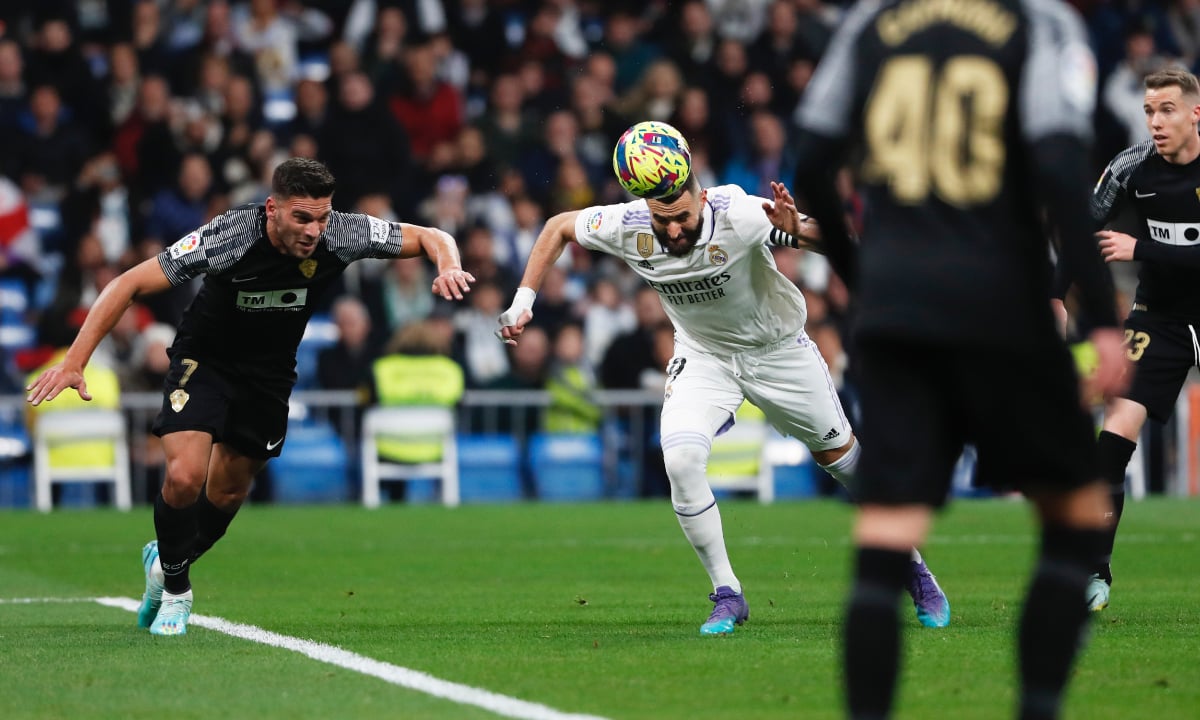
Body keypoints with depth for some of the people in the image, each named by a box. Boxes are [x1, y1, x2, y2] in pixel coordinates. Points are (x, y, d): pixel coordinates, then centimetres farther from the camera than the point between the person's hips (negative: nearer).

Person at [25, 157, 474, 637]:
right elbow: (129, 284, -30)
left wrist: (447, 265, -33)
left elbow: (429, 237, -9)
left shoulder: (341, 234, -24)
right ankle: (175, 590, 5)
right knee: (184, 477, -22)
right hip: (205, 359, -4)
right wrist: (74, 362, -36)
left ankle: (165, 561, 44)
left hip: (270, 374, 4)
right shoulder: (230, 237, -34)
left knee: (228, 493, 13)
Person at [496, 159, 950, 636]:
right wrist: (523, 301, -10)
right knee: (679, 461, -21)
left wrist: (798, 231, -56)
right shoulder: (627, 227, -25)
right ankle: (727, 595, -5)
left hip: (777, 350, -2)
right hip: (704, 355, 2)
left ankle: (910, 565, 33)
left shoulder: (740, 217, -35)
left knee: (840, 456, 10)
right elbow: (559, 227, -5)